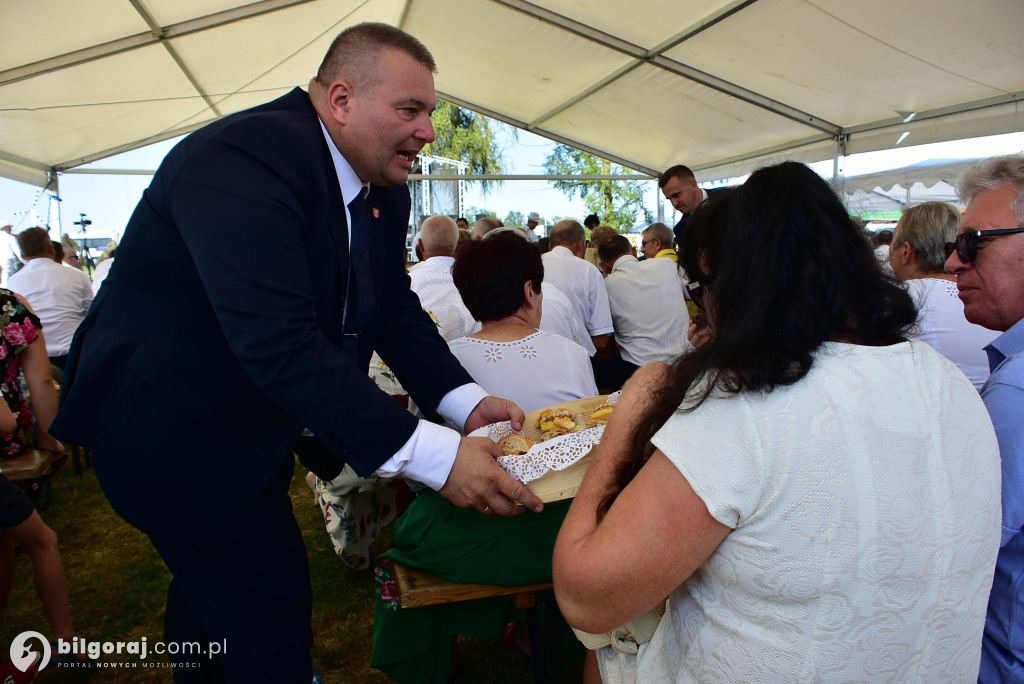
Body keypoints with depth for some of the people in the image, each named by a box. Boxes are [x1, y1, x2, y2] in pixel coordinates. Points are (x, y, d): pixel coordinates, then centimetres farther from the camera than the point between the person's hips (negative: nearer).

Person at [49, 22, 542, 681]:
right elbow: (279, 343, -39)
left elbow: (396, 311, 1)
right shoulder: (244, 156, -29)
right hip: (176, 425, -9)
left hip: (253, 423, 9)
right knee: (269, 617, -5)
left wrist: (467, 401, -15)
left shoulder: (384, 193, 0)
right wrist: (434, 456, -42)